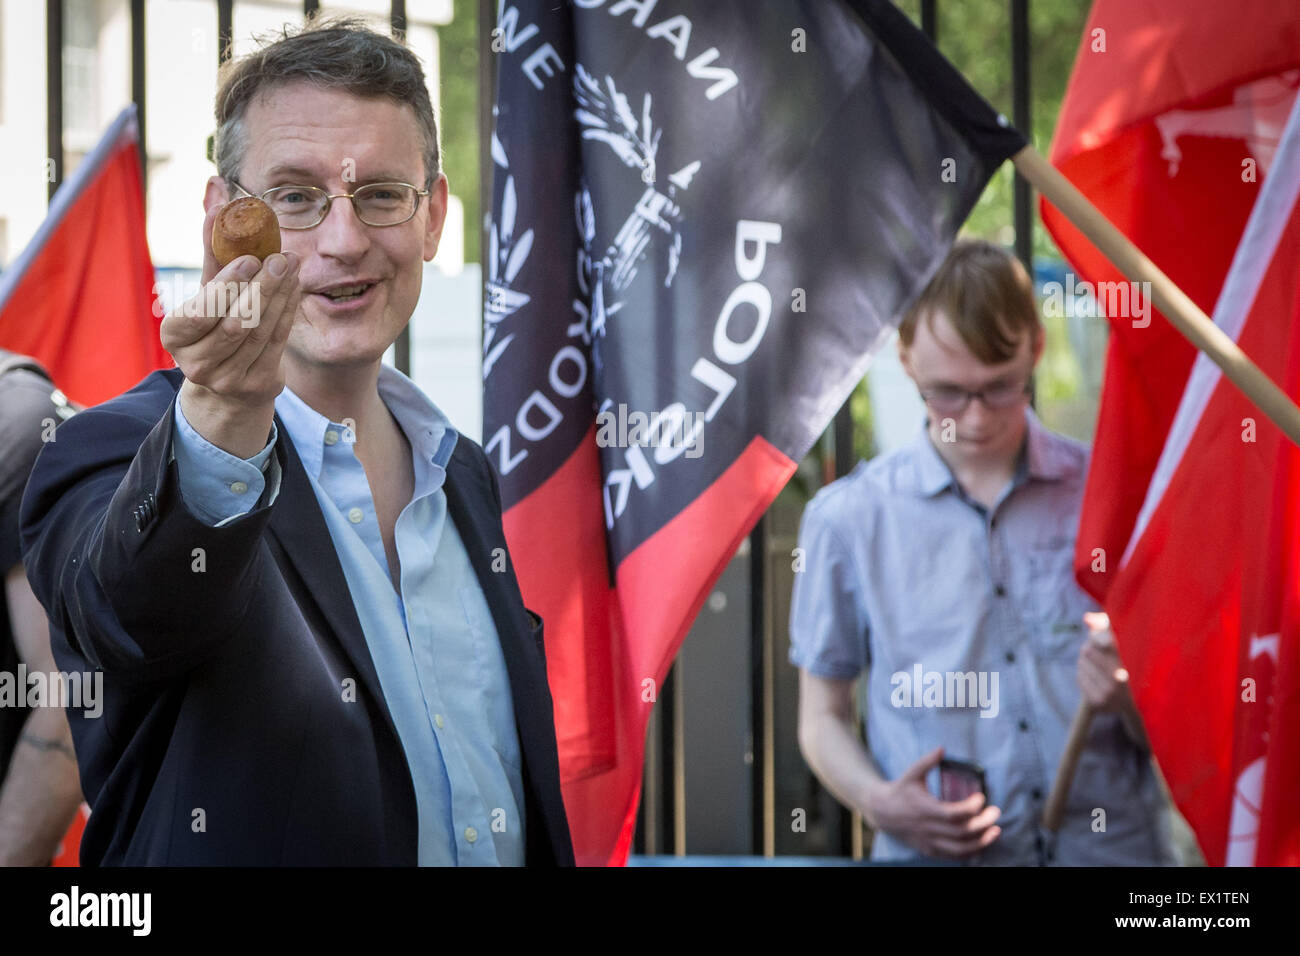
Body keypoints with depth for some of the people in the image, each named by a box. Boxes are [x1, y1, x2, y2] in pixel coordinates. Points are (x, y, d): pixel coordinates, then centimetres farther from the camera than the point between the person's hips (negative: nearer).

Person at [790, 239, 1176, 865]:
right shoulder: (847, 520, 8)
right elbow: (824, 714, 14)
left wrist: (1131, 700, -8)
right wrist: (878, 803, -4)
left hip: (1111, 845, -1)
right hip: (935, 853, 1)